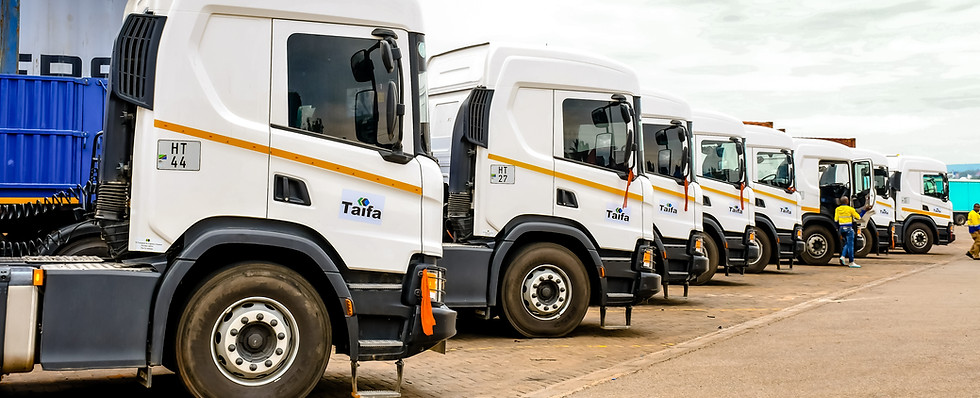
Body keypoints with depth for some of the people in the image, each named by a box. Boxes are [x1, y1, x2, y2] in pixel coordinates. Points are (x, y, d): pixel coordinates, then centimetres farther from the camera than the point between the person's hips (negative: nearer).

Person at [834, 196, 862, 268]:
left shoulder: (837, 209, 3)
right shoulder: (850, 209, -9)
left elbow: (836, 220, 4)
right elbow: (858, 217, -2)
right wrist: (853, 220, 17)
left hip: (841, 228, 5)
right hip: (849, 228, -5)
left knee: (847, 243, 20)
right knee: (850, 245, -2)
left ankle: (842, 256, 3)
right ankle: (851, 262, 0)